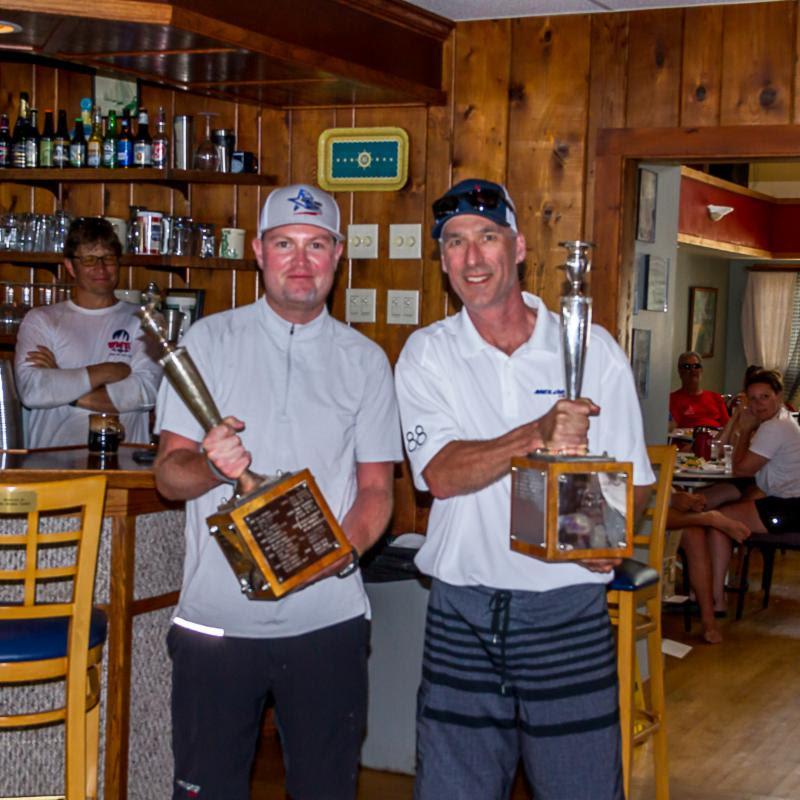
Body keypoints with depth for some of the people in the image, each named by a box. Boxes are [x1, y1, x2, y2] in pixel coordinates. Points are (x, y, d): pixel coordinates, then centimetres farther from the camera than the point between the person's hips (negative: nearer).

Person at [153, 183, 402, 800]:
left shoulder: (365, 361, 8)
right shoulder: (210, 341, 4)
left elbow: (377, 488, 6)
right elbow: (168, 474, 1)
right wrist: (210, 467, -21)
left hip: (327, 622, 1)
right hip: (216, 616, -1)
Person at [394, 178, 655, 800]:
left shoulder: (592, 348, 1)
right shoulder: (427, 355, 2)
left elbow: (633, 479, 5)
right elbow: (442, 474, -13)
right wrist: (538, 435, -29)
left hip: (569, 612, 0)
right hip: (462, 615, 1)